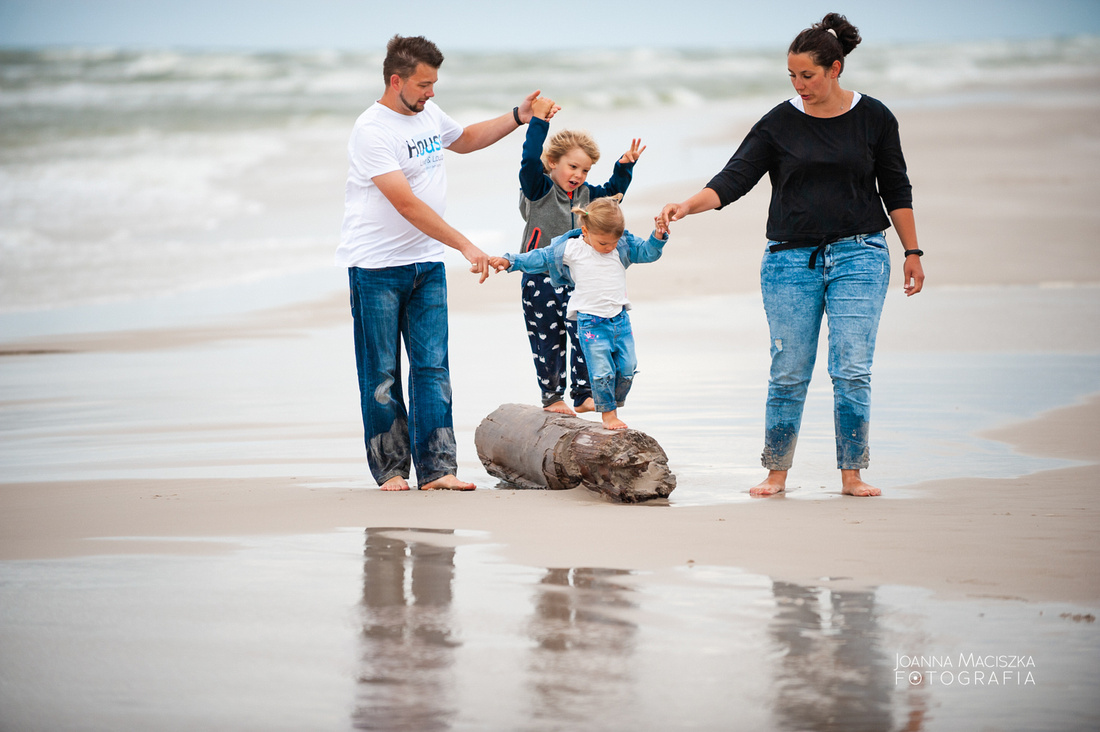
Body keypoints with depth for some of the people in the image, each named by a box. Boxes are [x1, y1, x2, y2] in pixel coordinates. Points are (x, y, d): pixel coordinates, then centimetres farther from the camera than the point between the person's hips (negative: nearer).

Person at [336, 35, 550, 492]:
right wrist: (465, 245, -25)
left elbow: (465, 139, 32)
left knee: (433, 368, -1)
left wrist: (519, 117, 20)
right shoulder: (372, 131, -17)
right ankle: (390, 469, 11)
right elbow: (406, 204, -23)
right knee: (382, 376, 1)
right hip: (377, 268, -6)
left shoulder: (428, 114, 8)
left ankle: (437, 469, -2)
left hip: (427, 264, 6)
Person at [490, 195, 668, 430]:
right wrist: (510, 262, -6)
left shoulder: (624, 245, 1)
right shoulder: (569, 249, -7)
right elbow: (540, 258, -1)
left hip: (620, 319, 3)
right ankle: (607, 413, 9)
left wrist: (658, 237, -15)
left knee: (627, 368, 4)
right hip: (590, 321, -3)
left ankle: (614, 408, 22)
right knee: (602, 371, -8)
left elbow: (647, 252, 5)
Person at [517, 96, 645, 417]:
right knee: (549, 342, 4)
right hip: (541, 280, -5)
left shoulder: (586, 195, 9)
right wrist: (538, 122, -29)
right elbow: (530, 161, -23)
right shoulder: (538, 189, -9)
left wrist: (625, 166, -1)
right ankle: (552, 397, 14)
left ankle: (583, 394, 7)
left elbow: (612, 191, 16)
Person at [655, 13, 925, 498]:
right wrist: (687, 206, -19)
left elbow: (896, 189, 11)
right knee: (788, 373, 0)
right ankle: (776, 473, 12)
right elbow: (734, 179, -4)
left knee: (852, 371, -6)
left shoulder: (874, 119, 3)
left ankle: (852, 475, 3)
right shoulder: (779, 123, 1)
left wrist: (912, 251, 10)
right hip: (791, 257, 0)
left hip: (859, 255, 0)